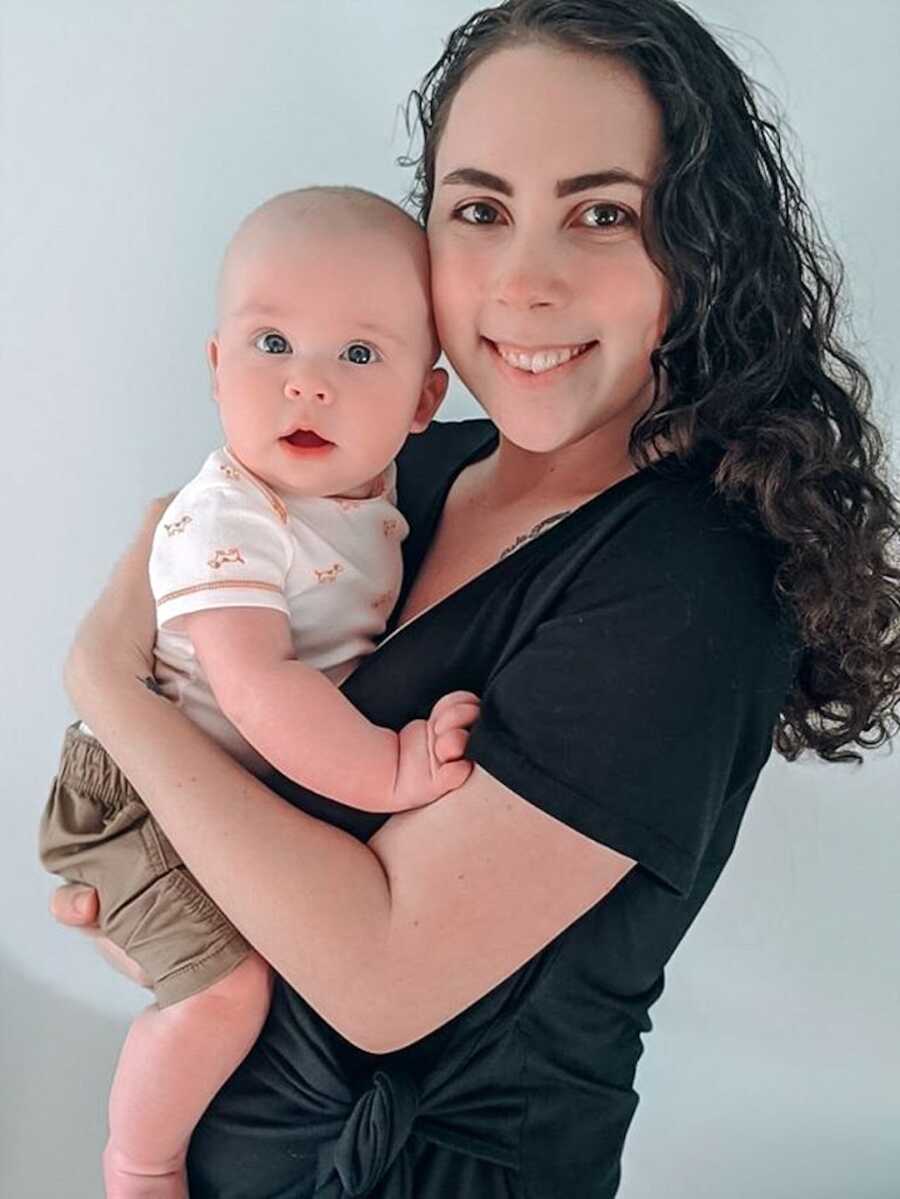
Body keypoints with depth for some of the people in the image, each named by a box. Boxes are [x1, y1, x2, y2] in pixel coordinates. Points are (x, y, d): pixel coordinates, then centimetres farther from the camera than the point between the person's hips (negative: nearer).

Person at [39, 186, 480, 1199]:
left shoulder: (376, 489, -2)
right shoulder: (224, 524, -28)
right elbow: (256, 684, -38)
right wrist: (388, 772, -39)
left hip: (288, 787, 8)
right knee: (225, 984, -21)